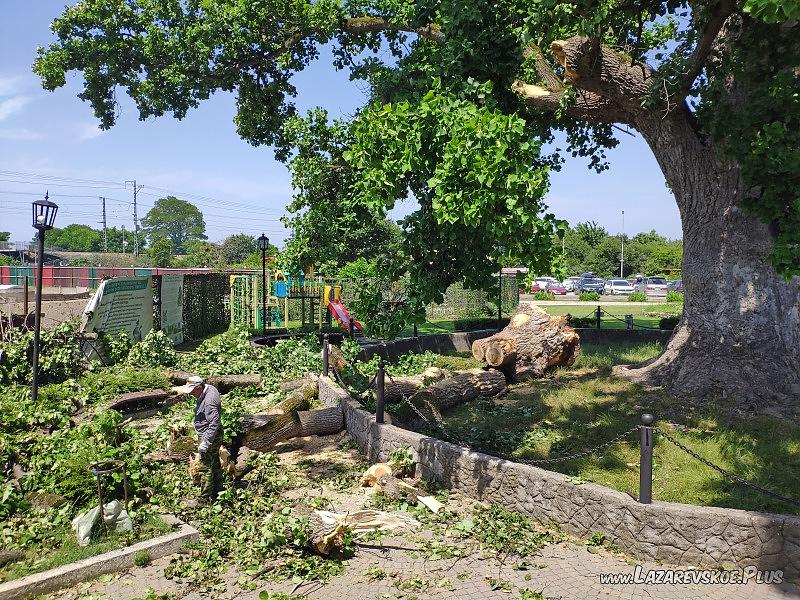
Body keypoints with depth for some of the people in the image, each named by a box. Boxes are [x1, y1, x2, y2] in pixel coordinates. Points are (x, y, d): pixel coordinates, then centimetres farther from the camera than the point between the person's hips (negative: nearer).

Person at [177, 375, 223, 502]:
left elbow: (214, 423, -32)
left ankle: (206, 499, 9)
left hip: (210, 436, -11)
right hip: (214, 435, 11)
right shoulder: (210, 388, 0)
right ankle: (217, 491, 37)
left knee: (205, 468, -1)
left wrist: (205, 442, -30)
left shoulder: (209, 402, -30)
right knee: (215, 464, 22)